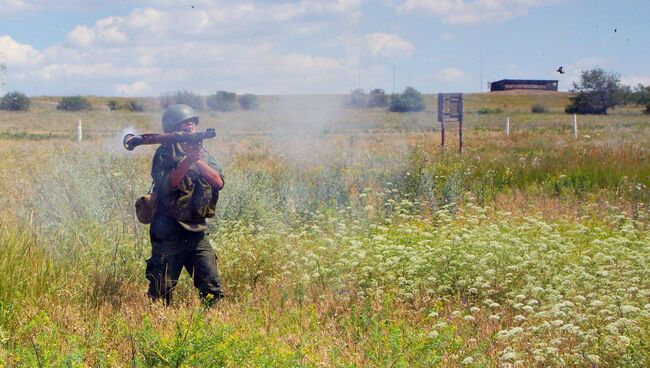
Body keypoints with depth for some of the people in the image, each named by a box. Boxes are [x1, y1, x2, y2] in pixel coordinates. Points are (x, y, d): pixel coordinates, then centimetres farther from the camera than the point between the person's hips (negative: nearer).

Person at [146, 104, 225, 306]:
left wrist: (198, 160, -15)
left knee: (213, 290, -3)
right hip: (168, 234, -4)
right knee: (161, 294, -1)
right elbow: (168, 184, -17)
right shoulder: (165, 153, -2)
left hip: (197, 233, 4)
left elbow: (218, 182, -3)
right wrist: (188, 160, -26)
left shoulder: (202, 153, 11)